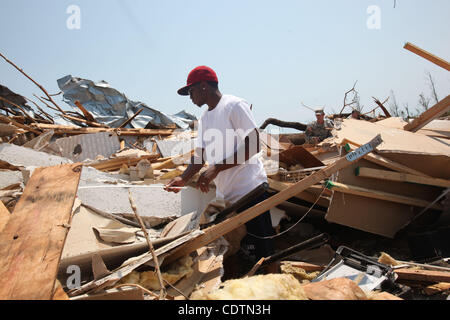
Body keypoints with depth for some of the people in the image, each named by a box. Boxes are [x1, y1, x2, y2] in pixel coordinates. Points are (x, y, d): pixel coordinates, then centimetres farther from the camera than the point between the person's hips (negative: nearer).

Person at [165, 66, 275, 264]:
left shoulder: (234, 105, -7)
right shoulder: (204, 119, 19)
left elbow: (253, 146, -15)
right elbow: (200, 154, 19)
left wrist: (217, 168, -19)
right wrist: (184, 179, 2)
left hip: (250, 190, -8)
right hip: (224, 196, 8)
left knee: (262, 254, -6)